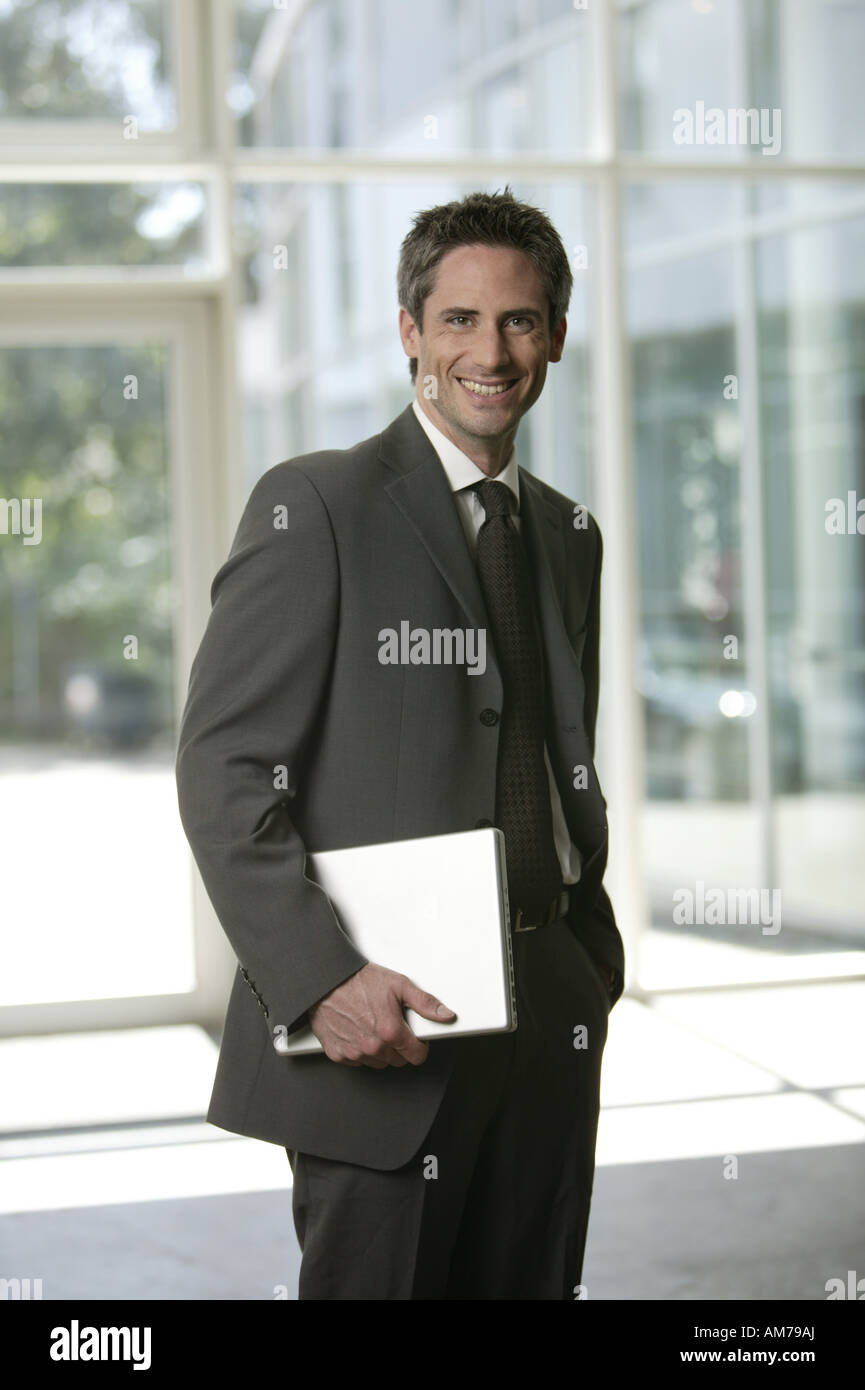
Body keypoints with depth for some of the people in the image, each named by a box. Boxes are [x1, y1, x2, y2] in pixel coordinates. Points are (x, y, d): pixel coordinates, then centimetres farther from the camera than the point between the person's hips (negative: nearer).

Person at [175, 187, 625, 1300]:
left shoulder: (568, 533, 15)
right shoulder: (315, 506, -6)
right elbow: (224, 772, -12)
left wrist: (593, 964, 11)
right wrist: (319, 979, -20)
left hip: (549, 1030, 6)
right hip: (375, 1035, -6)